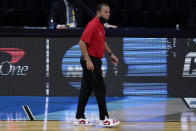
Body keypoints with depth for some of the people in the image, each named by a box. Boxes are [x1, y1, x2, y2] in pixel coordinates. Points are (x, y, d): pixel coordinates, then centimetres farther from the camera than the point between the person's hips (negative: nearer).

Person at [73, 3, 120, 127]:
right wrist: (88, 60, -26)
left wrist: (110, 54, 20)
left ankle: (79, 118, 14)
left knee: (86, 90, 10)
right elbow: (82, 43, -22)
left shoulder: (101, 25, 14)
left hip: (94, 61, 10)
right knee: (100, 90, -6)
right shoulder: (93, 25, -17)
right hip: (90, 61, -10)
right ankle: (104, 119, -2)